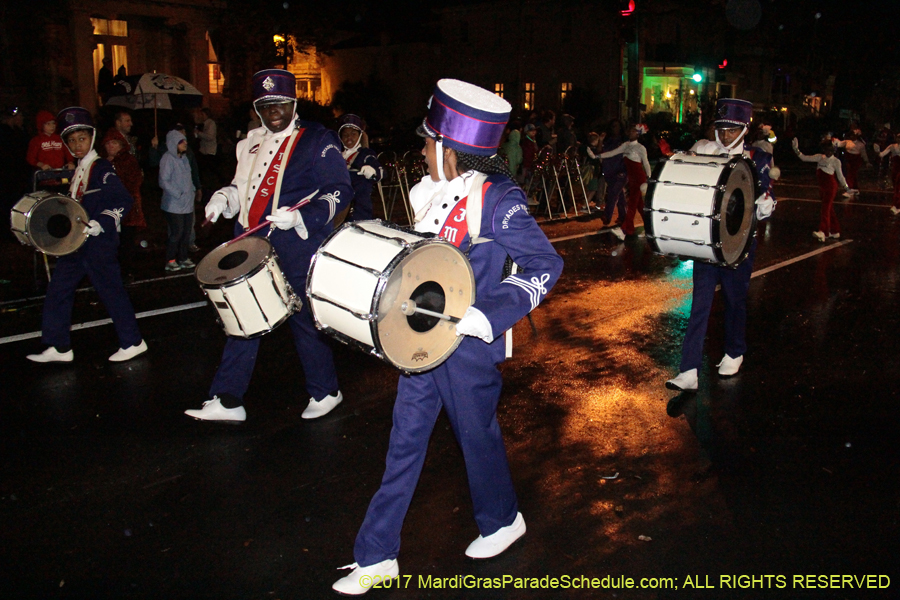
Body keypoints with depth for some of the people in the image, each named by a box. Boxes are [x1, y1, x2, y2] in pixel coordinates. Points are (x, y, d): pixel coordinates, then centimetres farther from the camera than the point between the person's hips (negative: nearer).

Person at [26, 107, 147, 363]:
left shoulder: (103, 169, -10)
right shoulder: (76, 171, 15)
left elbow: (123, 201, -19)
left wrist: (101, 222, -26)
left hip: (99, 243, -9)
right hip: (75, 242, 9)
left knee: (111, 291, -1)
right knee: (58, 291, 8)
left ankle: (133, 342, 12)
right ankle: (59, 347, 17)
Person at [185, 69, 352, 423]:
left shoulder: (317, 141, -4)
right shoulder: (252, 143, 16)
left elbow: (340, 191, -9)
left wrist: (299, 217, -21)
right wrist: (223, 198, 6)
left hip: (296, 250, -6)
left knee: (304, 318, 2)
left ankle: (325, 392, 22)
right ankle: (227, 400, 16)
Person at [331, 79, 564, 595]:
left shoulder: (496, 198, -18)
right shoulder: (433, 192, 6)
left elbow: (545, 265, -21)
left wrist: (485, 317, -29)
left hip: (467, 344, -7)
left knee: (477, 435, 13)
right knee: (405, 441, 10)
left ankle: (502, 519, 42)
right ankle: (377, 555, 21)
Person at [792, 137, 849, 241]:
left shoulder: (836, 161, -4)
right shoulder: (820, 157, 9)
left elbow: (840, 176, 0)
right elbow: (804, 158, 9)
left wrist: (846, 187, -3)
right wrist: (796, 150, -1)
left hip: (831, 187, -6)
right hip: (822, 186, 6)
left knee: (826, 208, -17)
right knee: (829, 209, 14)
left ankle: (822, 232, -28)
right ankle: (835, 231, 24)